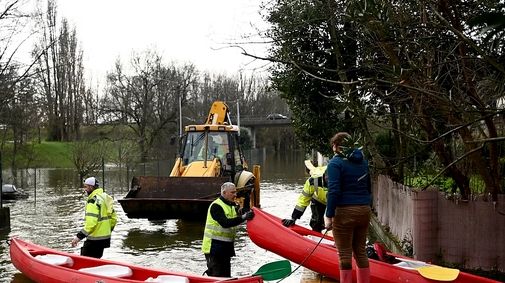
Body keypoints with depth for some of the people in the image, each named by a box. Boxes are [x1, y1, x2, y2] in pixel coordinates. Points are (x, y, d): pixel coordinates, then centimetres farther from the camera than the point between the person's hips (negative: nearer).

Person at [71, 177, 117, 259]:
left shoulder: (93, 200, -18)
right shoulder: (105, 198, 11)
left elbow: (91, 223, -28)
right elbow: (114, 218, 17)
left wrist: (79, 237, -28)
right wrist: (108, 231, 26)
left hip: (95, 239, -10)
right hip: (105, 237, 10)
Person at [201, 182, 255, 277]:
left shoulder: (232, 206, 14)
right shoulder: (216, 206, -16)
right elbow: (225, 223, -29)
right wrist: (243, 217, -34)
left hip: (226, 247, 9)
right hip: (214, 247, -9)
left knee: (226, 276, 13)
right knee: (216, 276, -8)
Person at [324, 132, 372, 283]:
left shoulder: (335, 163, -9)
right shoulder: (363, 161, 12)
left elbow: (333, 191, -17)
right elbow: (368, 188, 17)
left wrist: (329, 216, -15)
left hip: (344, 212, -7)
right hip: (364, 211, 7)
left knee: (344, 254, 1)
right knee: (360, 251, 15)